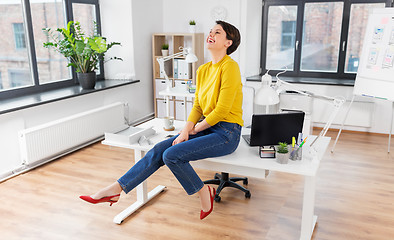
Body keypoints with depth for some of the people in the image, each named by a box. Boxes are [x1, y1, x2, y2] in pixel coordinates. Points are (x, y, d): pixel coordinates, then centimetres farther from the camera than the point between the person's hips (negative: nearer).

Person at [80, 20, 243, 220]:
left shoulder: (230, 67, -15)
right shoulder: (203, 70, 10)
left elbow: (222, 110, -18)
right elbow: (197, 106, 10)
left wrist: (194, 129, -7)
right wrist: (185, 131, -5)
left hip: (226, 133, -7)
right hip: (207, 127, 7)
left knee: (172, 155, -21)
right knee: (159, 149, -8)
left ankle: (204, 193, 1)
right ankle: (115, 189, -4)